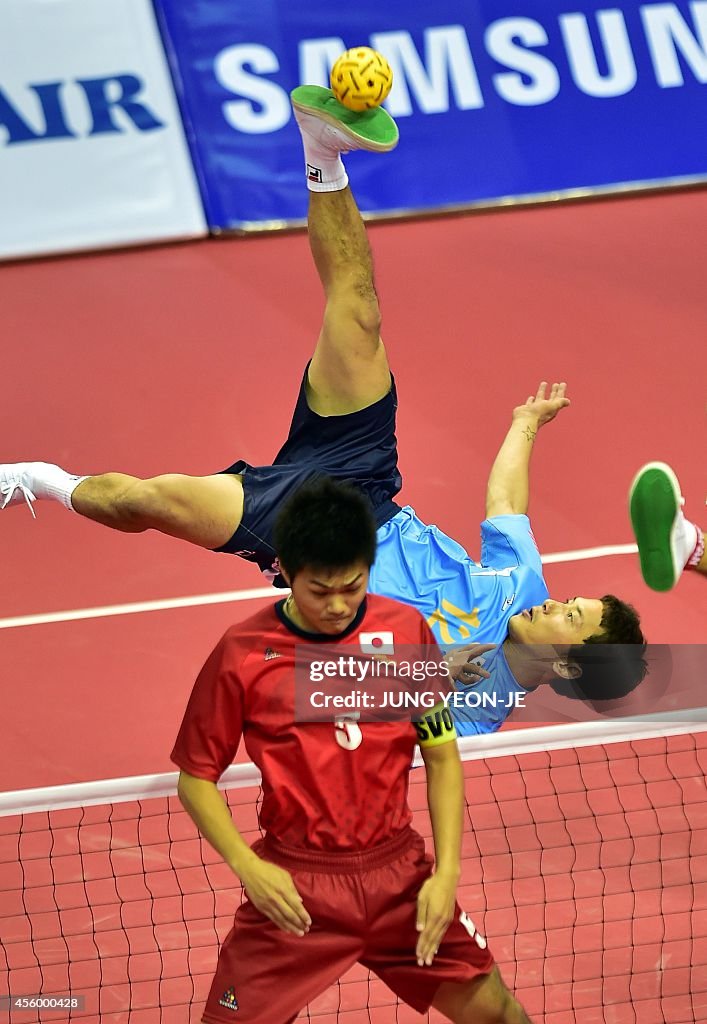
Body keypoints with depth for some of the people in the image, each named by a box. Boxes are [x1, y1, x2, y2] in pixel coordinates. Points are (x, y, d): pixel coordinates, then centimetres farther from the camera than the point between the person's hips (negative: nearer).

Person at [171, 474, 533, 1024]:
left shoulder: (407, 630, -1)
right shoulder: (242, 654, -8)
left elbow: (442, 756, 6)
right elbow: (197, 778, 0)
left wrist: (447, 872, -5)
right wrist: (248, 867, -15)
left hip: (400, 875, 2)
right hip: (294, 889, -2)